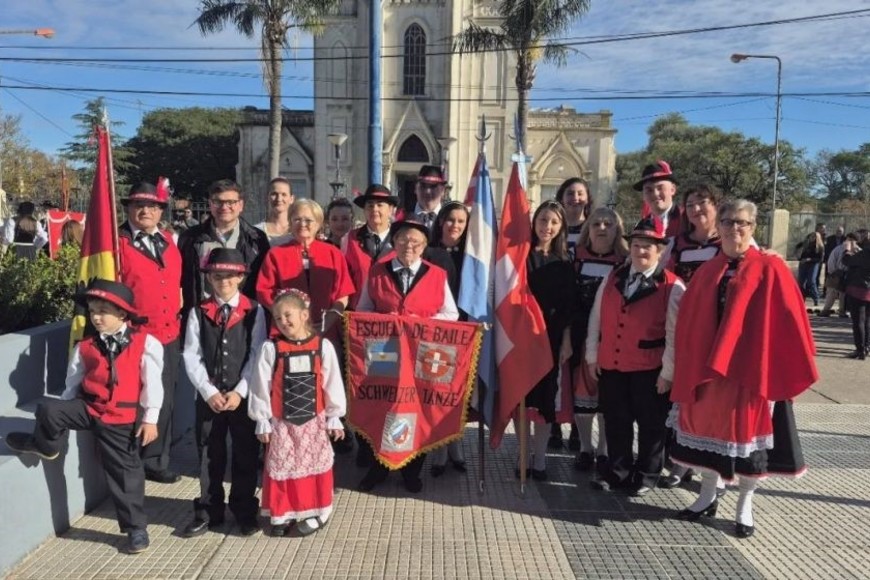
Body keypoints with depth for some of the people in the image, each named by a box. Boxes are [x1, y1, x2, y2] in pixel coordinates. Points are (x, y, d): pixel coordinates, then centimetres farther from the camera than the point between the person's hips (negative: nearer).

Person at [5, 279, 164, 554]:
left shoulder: (145, 344, -12)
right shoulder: (85, 348, 0)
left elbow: (152, 384, -10)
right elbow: (73, 385, 6)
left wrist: (149, 419, -9)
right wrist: (64, 414, 3)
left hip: (122, 419, -3)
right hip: (89, 408, 3)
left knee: (125, 471, 6)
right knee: (48, 410, -22)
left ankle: (136, 528, 22)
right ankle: (46, 446, 13)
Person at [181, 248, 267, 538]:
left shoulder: (254, 311, 0)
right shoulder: (199, 313, 3)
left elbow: (257, 355, -5)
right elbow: (191, 357, -1)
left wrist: (239, 392, -12)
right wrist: (209, 391, -11)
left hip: (245, 395, -1)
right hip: (208, 396, 1)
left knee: (246, 454, 8)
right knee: (209, 455, 11)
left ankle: (245, 511, 23)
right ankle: (208, 511, 26)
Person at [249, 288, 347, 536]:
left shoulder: (323, 346, -6)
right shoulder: (271, 349, -7)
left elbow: (332, 383, -1)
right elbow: (261, 387, -3)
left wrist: (334, 417, 2)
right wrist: (262, 421, -1)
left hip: (314, 421, 0)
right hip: (281, 423, 0)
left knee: (313, 466, 9)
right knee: (282, 468, 10)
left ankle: (314, 512, 25)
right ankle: (280, 514, 26)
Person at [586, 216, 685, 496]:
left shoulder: (672, 287, -8)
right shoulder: (612, 278, 7)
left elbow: (674, 333, -10)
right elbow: (596, 318, 9)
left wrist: (668, 371, -11)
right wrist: (592, 356, 7)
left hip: (650, 370, -4)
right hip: (610, 365, 4)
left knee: (650, 424, 10)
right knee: (615, 422, 14)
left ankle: (646, 476, 28)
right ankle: (618, 472, 30)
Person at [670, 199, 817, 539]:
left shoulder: (770, 269, -6)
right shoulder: (706, 273, 6)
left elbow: (789, 323, -7)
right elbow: (688, 323, 8)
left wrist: (791, 369, -9)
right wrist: (688, 366, 3)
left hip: (750, 370, -4)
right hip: (706, 368, 4)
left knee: (747, 433, 8)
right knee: (708, 429, 13)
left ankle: (745, 507, 25)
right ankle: (707, 496, 31)